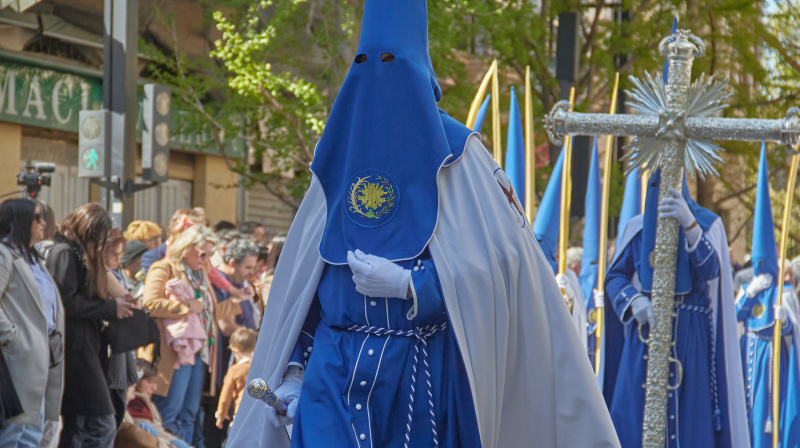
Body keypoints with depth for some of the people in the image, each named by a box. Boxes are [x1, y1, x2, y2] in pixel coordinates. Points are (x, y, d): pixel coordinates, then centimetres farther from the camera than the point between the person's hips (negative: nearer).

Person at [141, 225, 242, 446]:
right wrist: (187, 306, -18)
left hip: (200, 352, 8)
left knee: (189, 415, 9)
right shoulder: (163, 270, -4)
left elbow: (211, 311, 26)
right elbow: (150, 304, -18)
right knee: (169, 414, -9)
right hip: (175, 351, -8)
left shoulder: (201, 274, 22)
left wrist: (239, 302, 15)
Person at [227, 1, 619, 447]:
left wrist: (407, 285, -17)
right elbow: (302, 275, 13)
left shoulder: (454, 152, -1)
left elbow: (498, 261, -9)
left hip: (425, 374, -3)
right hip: (335, 373, 3)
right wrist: (292, 370, 7)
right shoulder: (339, 159, 11)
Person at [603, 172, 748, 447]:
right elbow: (614, 275, 4)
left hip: (690, 338, -2)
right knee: (632, 411, -4)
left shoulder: (707, 223, 1)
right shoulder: (638, 227, 8)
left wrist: (689, 224, -34)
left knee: (688, 416, -7)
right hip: (644, 334, 2)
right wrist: (635, 302, -18)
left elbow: (711, 270, -17)